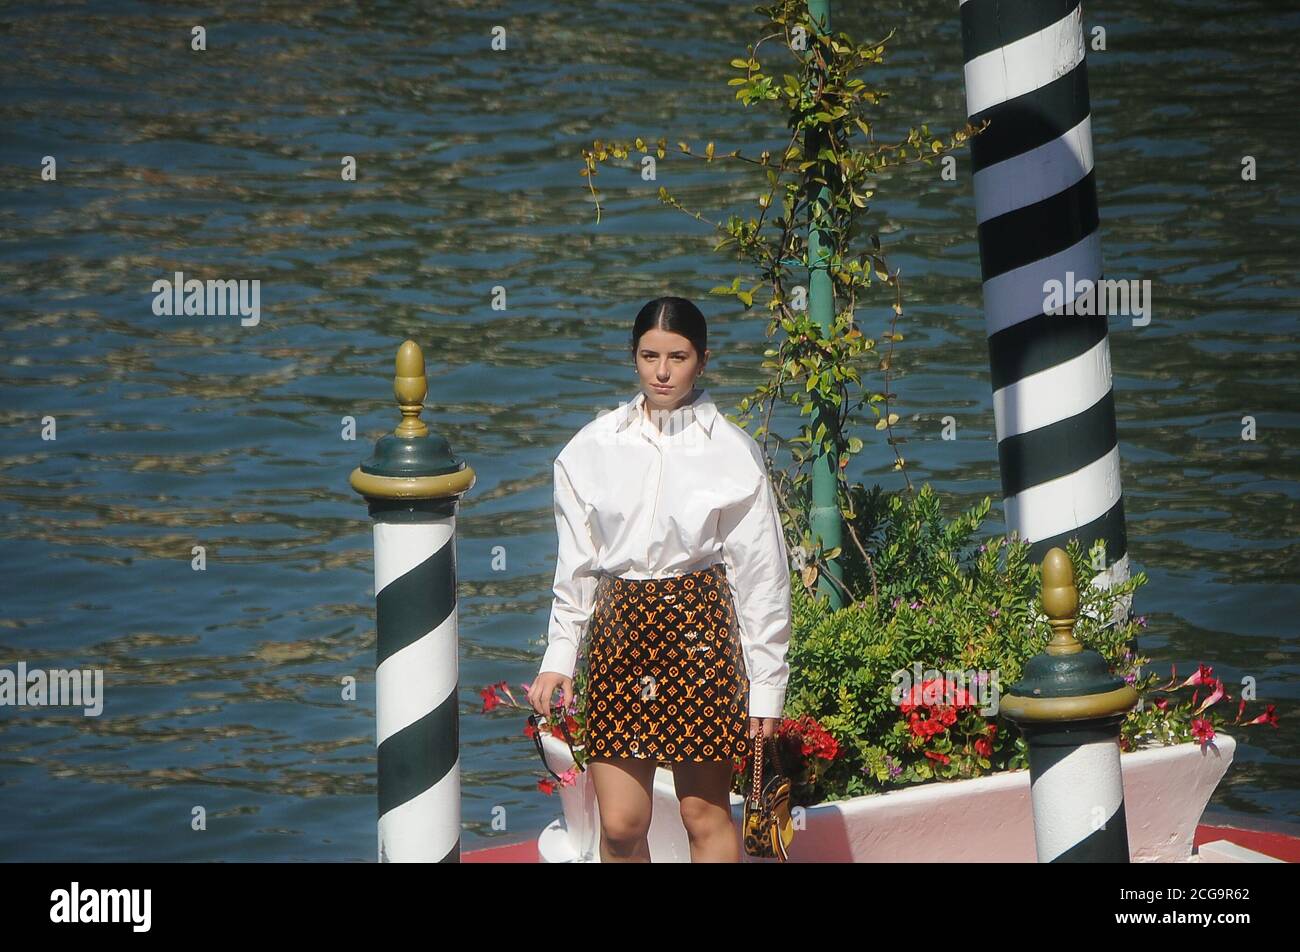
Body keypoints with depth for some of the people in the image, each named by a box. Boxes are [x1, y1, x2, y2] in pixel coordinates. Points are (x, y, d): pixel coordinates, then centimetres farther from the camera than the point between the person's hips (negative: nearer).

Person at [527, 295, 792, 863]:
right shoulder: (593, 449, 5)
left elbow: (761, 575, 1)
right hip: (618, 628, 2)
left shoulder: (732, 453, -1)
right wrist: (558, 659, 7)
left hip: (702, 627, -2)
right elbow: (576, 567, 12)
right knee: (620, 823, -2)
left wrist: (767, 684, -1)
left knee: (705, 815, 3)